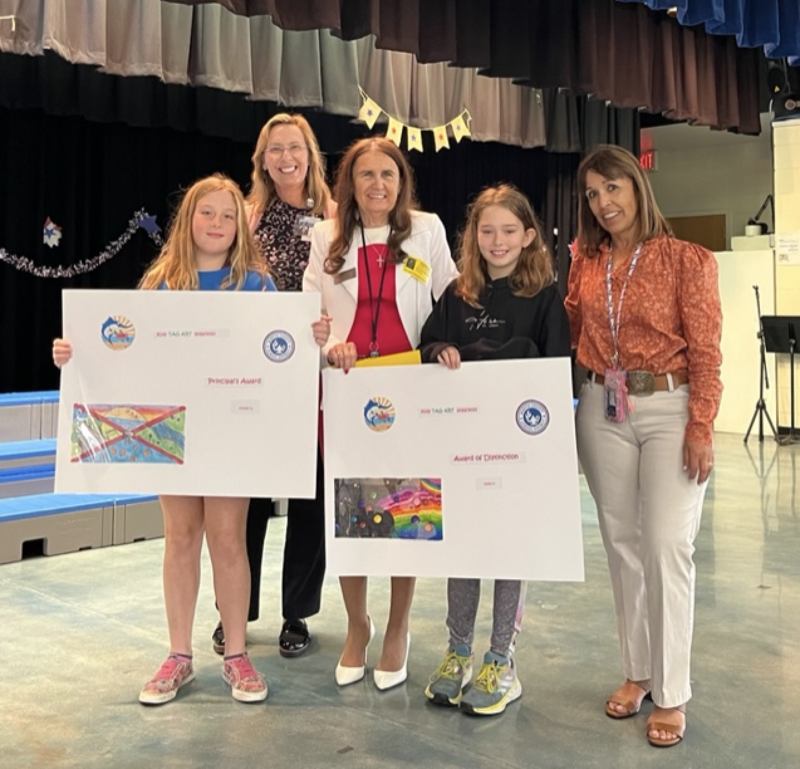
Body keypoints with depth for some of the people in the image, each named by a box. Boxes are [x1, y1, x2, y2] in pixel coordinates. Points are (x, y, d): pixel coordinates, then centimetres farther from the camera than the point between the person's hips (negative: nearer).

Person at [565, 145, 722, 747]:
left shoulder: (687, 260, -5)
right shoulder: (586, 261, 8)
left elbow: (705, 353, -7)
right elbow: (569, 330, 15)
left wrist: (701, 428, -13)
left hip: (669, 408, -4)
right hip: (602, 410, 5)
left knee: (667, 547, -5)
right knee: (622, 543, 10)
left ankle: (671, 693, 8)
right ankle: (638, 671, 24)